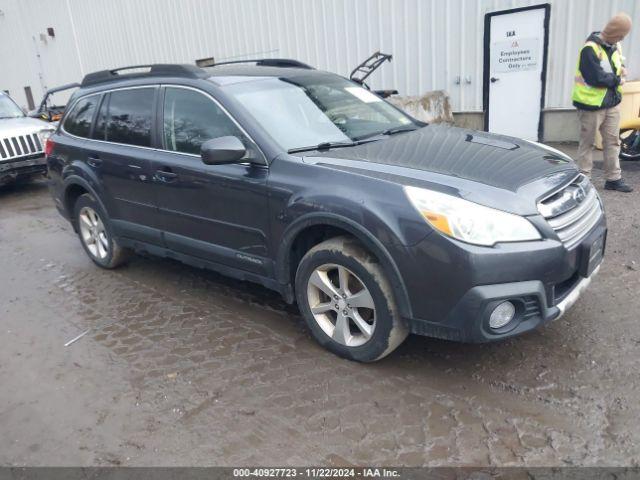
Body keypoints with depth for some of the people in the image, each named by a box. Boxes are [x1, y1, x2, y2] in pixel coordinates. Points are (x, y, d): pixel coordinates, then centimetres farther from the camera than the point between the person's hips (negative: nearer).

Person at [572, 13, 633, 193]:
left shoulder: (615, 46, 8)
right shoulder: (590, 49, -17)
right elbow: (596, 78, -23)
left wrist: (621, 69, -1)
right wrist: (618, 80, -8)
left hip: (612, 102, 8)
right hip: (592, 104, -8)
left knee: (613, 142, 11)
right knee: (587, 143, 2)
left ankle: (614, 179, 19)